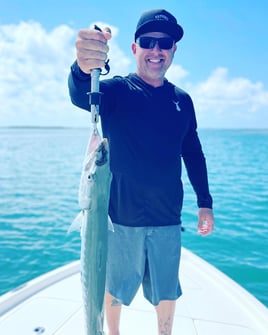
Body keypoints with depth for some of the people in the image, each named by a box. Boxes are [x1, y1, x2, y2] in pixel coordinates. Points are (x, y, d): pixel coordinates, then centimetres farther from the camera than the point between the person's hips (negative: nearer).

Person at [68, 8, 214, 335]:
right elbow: (81, 96, -28)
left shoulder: (182, 100, 6)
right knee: (115, 288, 15)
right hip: (122, 217, -3)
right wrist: (83, 68, -51)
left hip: (167, 220, 3)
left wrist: (204, 203, 7)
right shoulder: (117, 90, -6)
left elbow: (193, 154, 11)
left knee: (167, 291, 18)